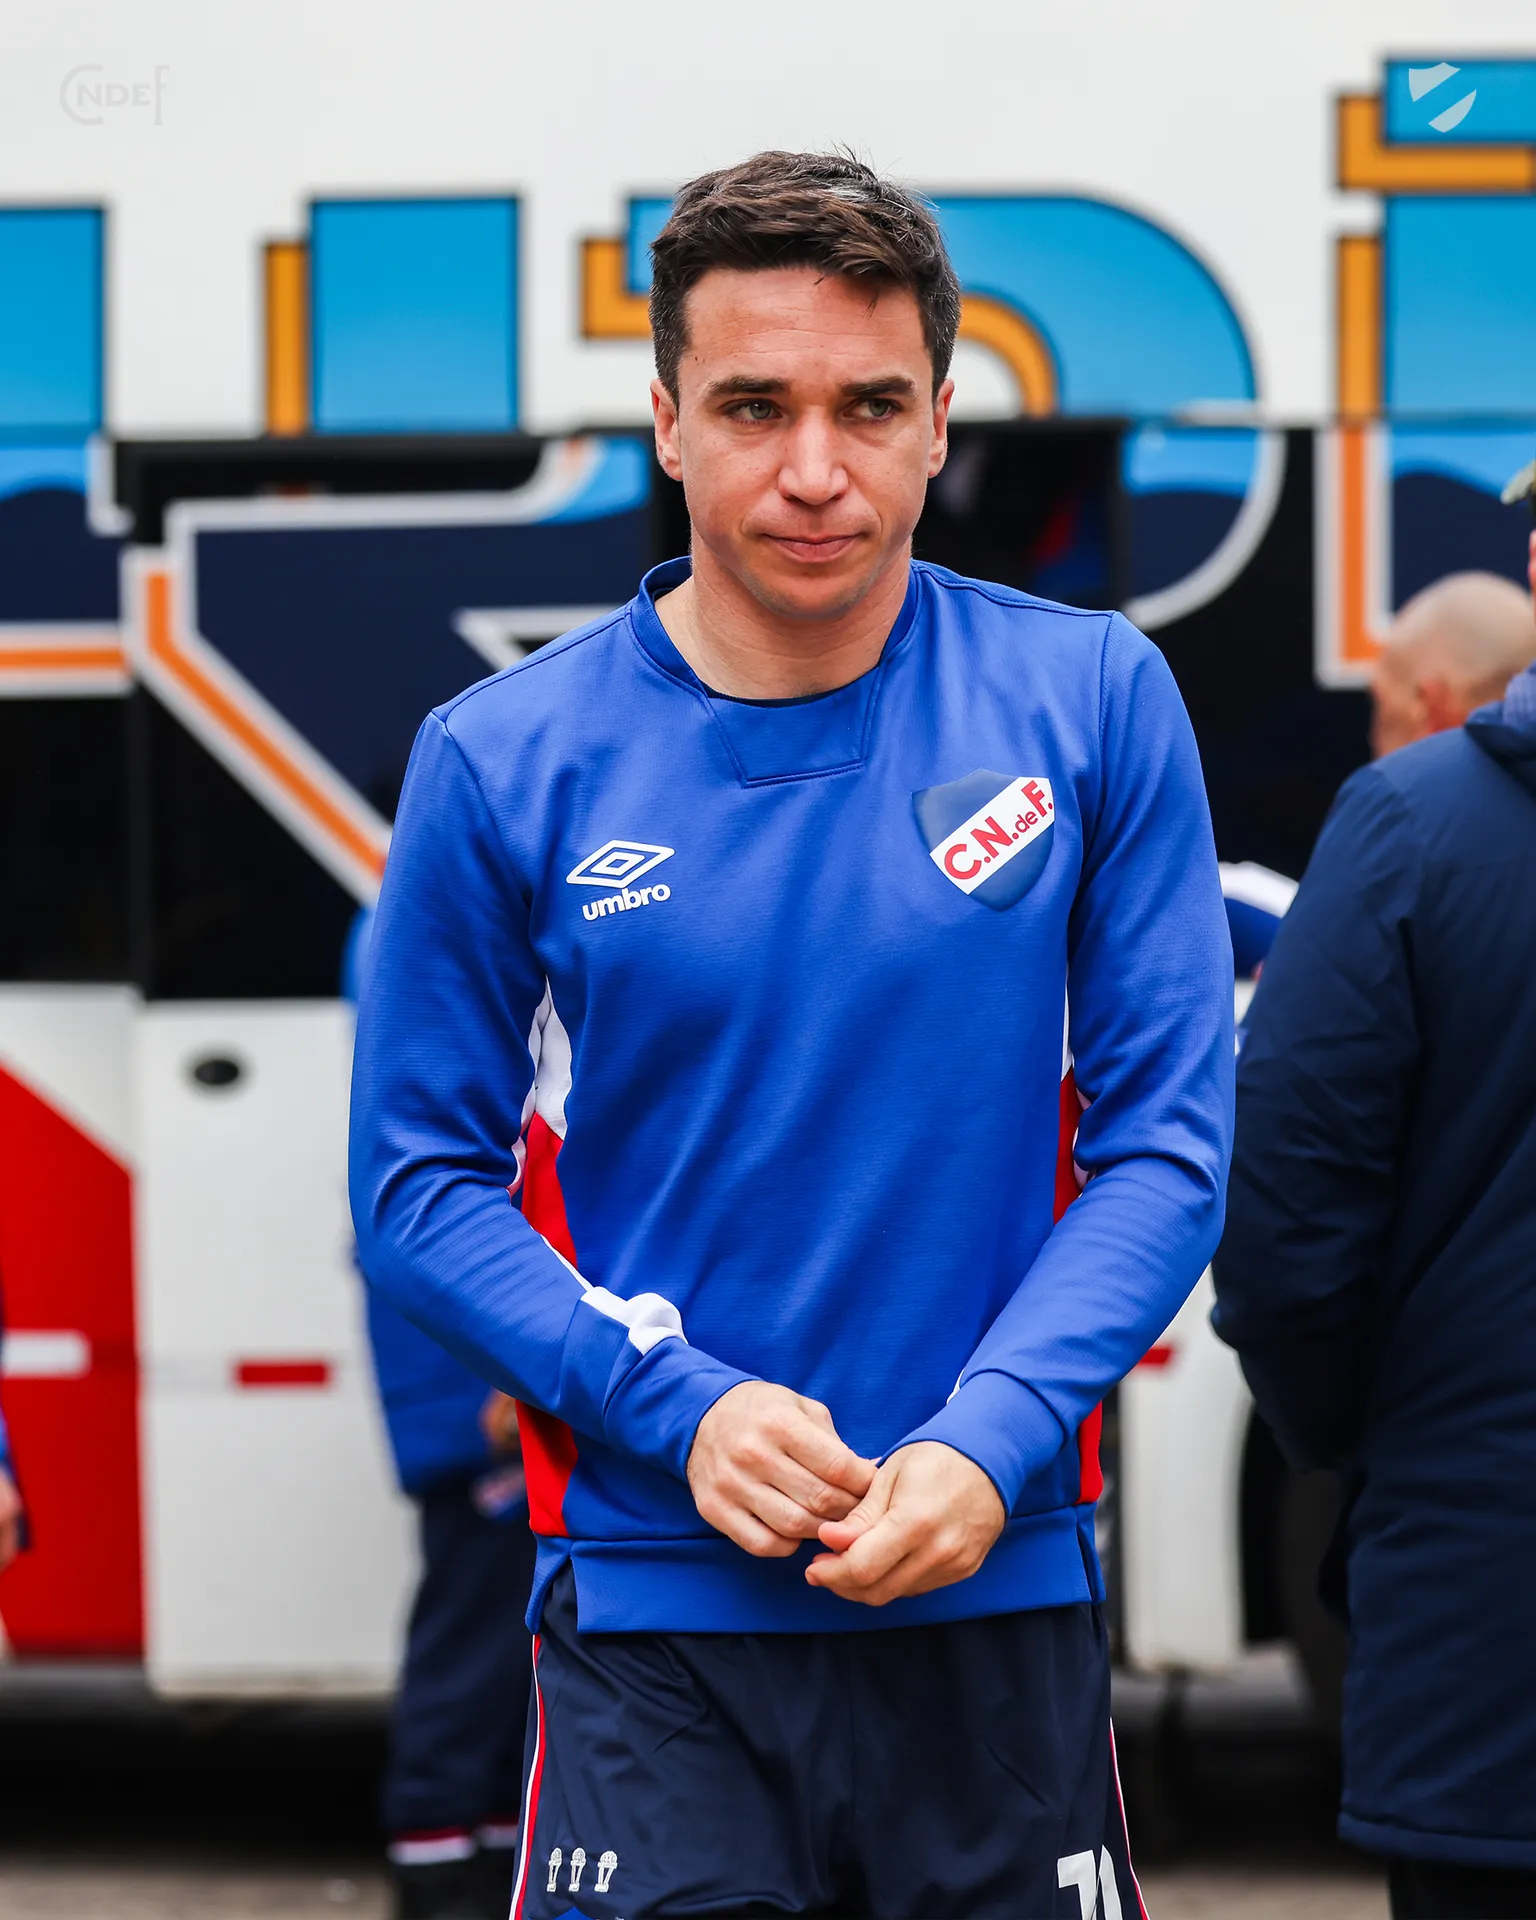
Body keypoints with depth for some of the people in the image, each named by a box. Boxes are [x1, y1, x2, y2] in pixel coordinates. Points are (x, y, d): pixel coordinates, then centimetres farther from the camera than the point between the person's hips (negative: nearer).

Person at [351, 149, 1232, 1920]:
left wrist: (991, 1440, -13)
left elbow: (1167, 1137, 1)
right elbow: (420, 1183, 2)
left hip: (1003, 1596, 1)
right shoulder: (504, 763, -1)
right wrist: (682, 1407, -13)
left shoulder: (1095, 706, 1)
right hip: (653, 1620, -1)